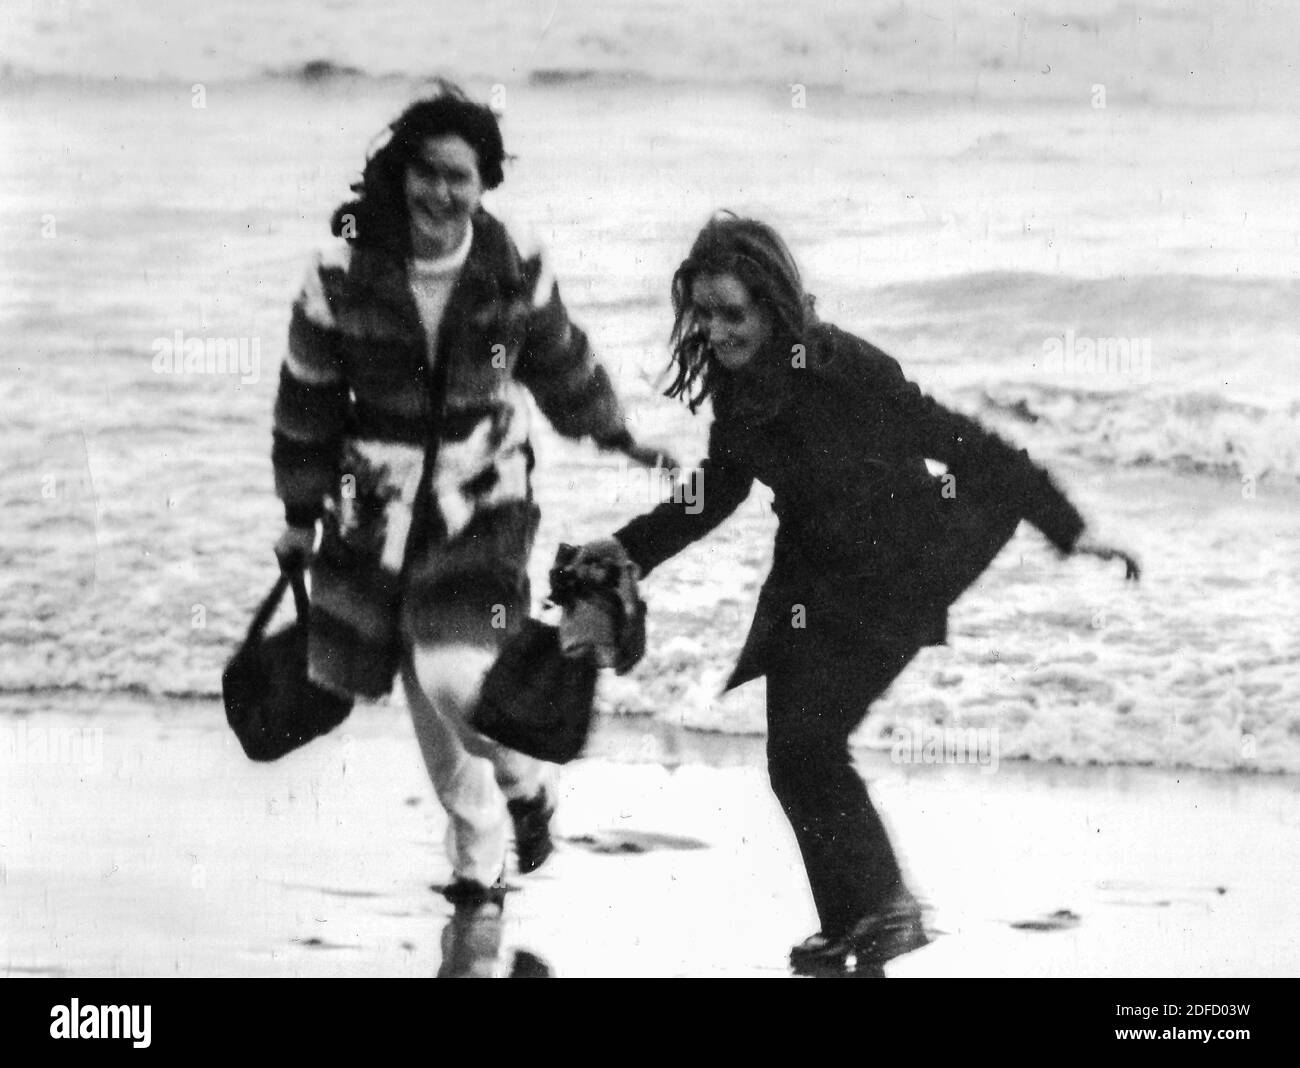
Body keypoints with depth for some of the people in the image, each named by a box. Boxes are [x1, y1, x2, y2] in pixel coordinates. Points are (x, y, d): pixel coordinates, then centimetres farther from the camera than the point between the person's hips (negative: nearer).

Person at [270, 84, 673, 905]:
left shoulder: (516, 269, -10)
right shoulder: (345, 273, -13)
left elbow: (560, 361, 10)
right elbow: (306, 400, -1)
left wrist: (617, 439, 20)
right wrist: (301, 515, 5)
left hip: (483, 497, -1)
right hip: (379, 503, 1)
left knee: (459, 675, -19)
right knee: (428, 692, 11)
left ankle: (526, 782, 14)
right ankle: (478, 856, 32)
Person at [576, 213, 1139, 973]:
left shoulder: (843, 368, -25)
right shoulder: (732, 380, -4)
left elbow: (962, 444, -21)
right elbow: (720, 489, 13)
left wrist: (1067, 529, -19)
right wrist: (631, 549, 6)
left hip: (894, 576, -7)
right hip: (811, 580, 7)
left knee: (806, 744, -13)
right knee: (793, 757, 4)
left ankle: (885, 908, 6)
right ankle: (852, 930, 20)